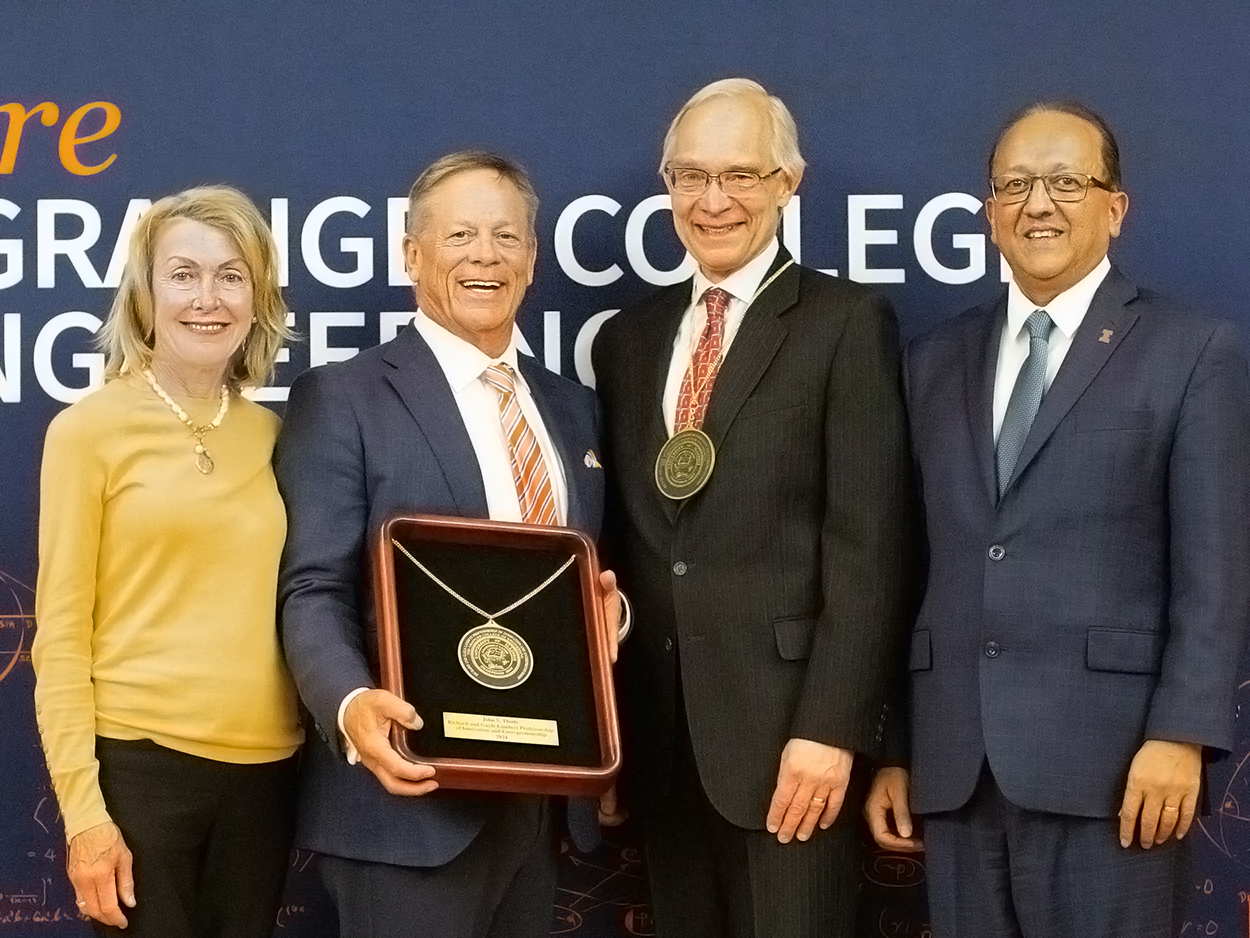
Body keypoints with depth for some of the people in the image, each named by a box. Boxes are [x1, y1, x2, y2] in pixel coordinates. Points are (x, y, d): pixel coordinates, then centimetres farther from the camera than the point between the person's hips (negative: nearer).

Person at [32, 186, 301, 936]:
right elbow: (61, 632, -5)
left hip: (265, 766, 4)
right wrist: (82, 806, -10)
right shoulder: (90, 428, -4)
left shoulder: (272, 435, 7)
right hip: (139, 761, -4)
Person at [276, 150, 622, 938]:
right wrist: (353, 704, -30)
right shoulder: (341, 399, -4)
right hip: (414, 796, -6)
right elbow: (315, 593, -11)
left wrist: (608, 609, -3)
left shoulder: (573, 407, 14)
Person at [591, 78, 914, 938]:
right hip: (658, 727, 5)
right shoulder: (629, 338, 13)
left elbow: (867, 545, -10)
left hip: (786, 721, -5)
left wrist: (830, 726, -16)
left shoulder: (847, 324, -3)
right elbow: (620, 535, 13)